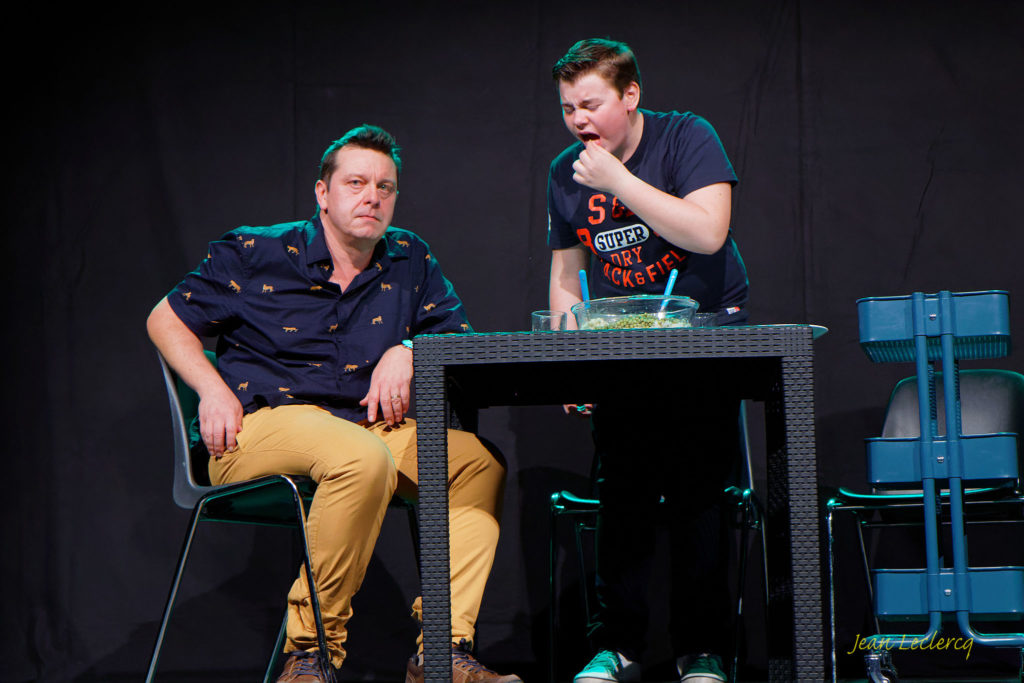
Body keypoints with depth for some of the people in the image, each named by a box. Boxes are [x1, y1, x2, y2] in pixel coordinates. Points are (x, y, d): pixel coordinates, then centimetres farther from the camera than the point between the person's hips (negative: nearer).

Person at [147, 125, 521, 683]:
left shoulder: (410, 263, 14)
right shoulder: (254, 255, 4)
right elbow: (167, 320, 11)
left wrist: (410, 351, -5)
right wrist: (213, 390, -5)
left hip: (371, 426, 5)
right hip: (263, 424, -5)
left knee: (480, 460, -20)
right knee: (364, 458, -38)